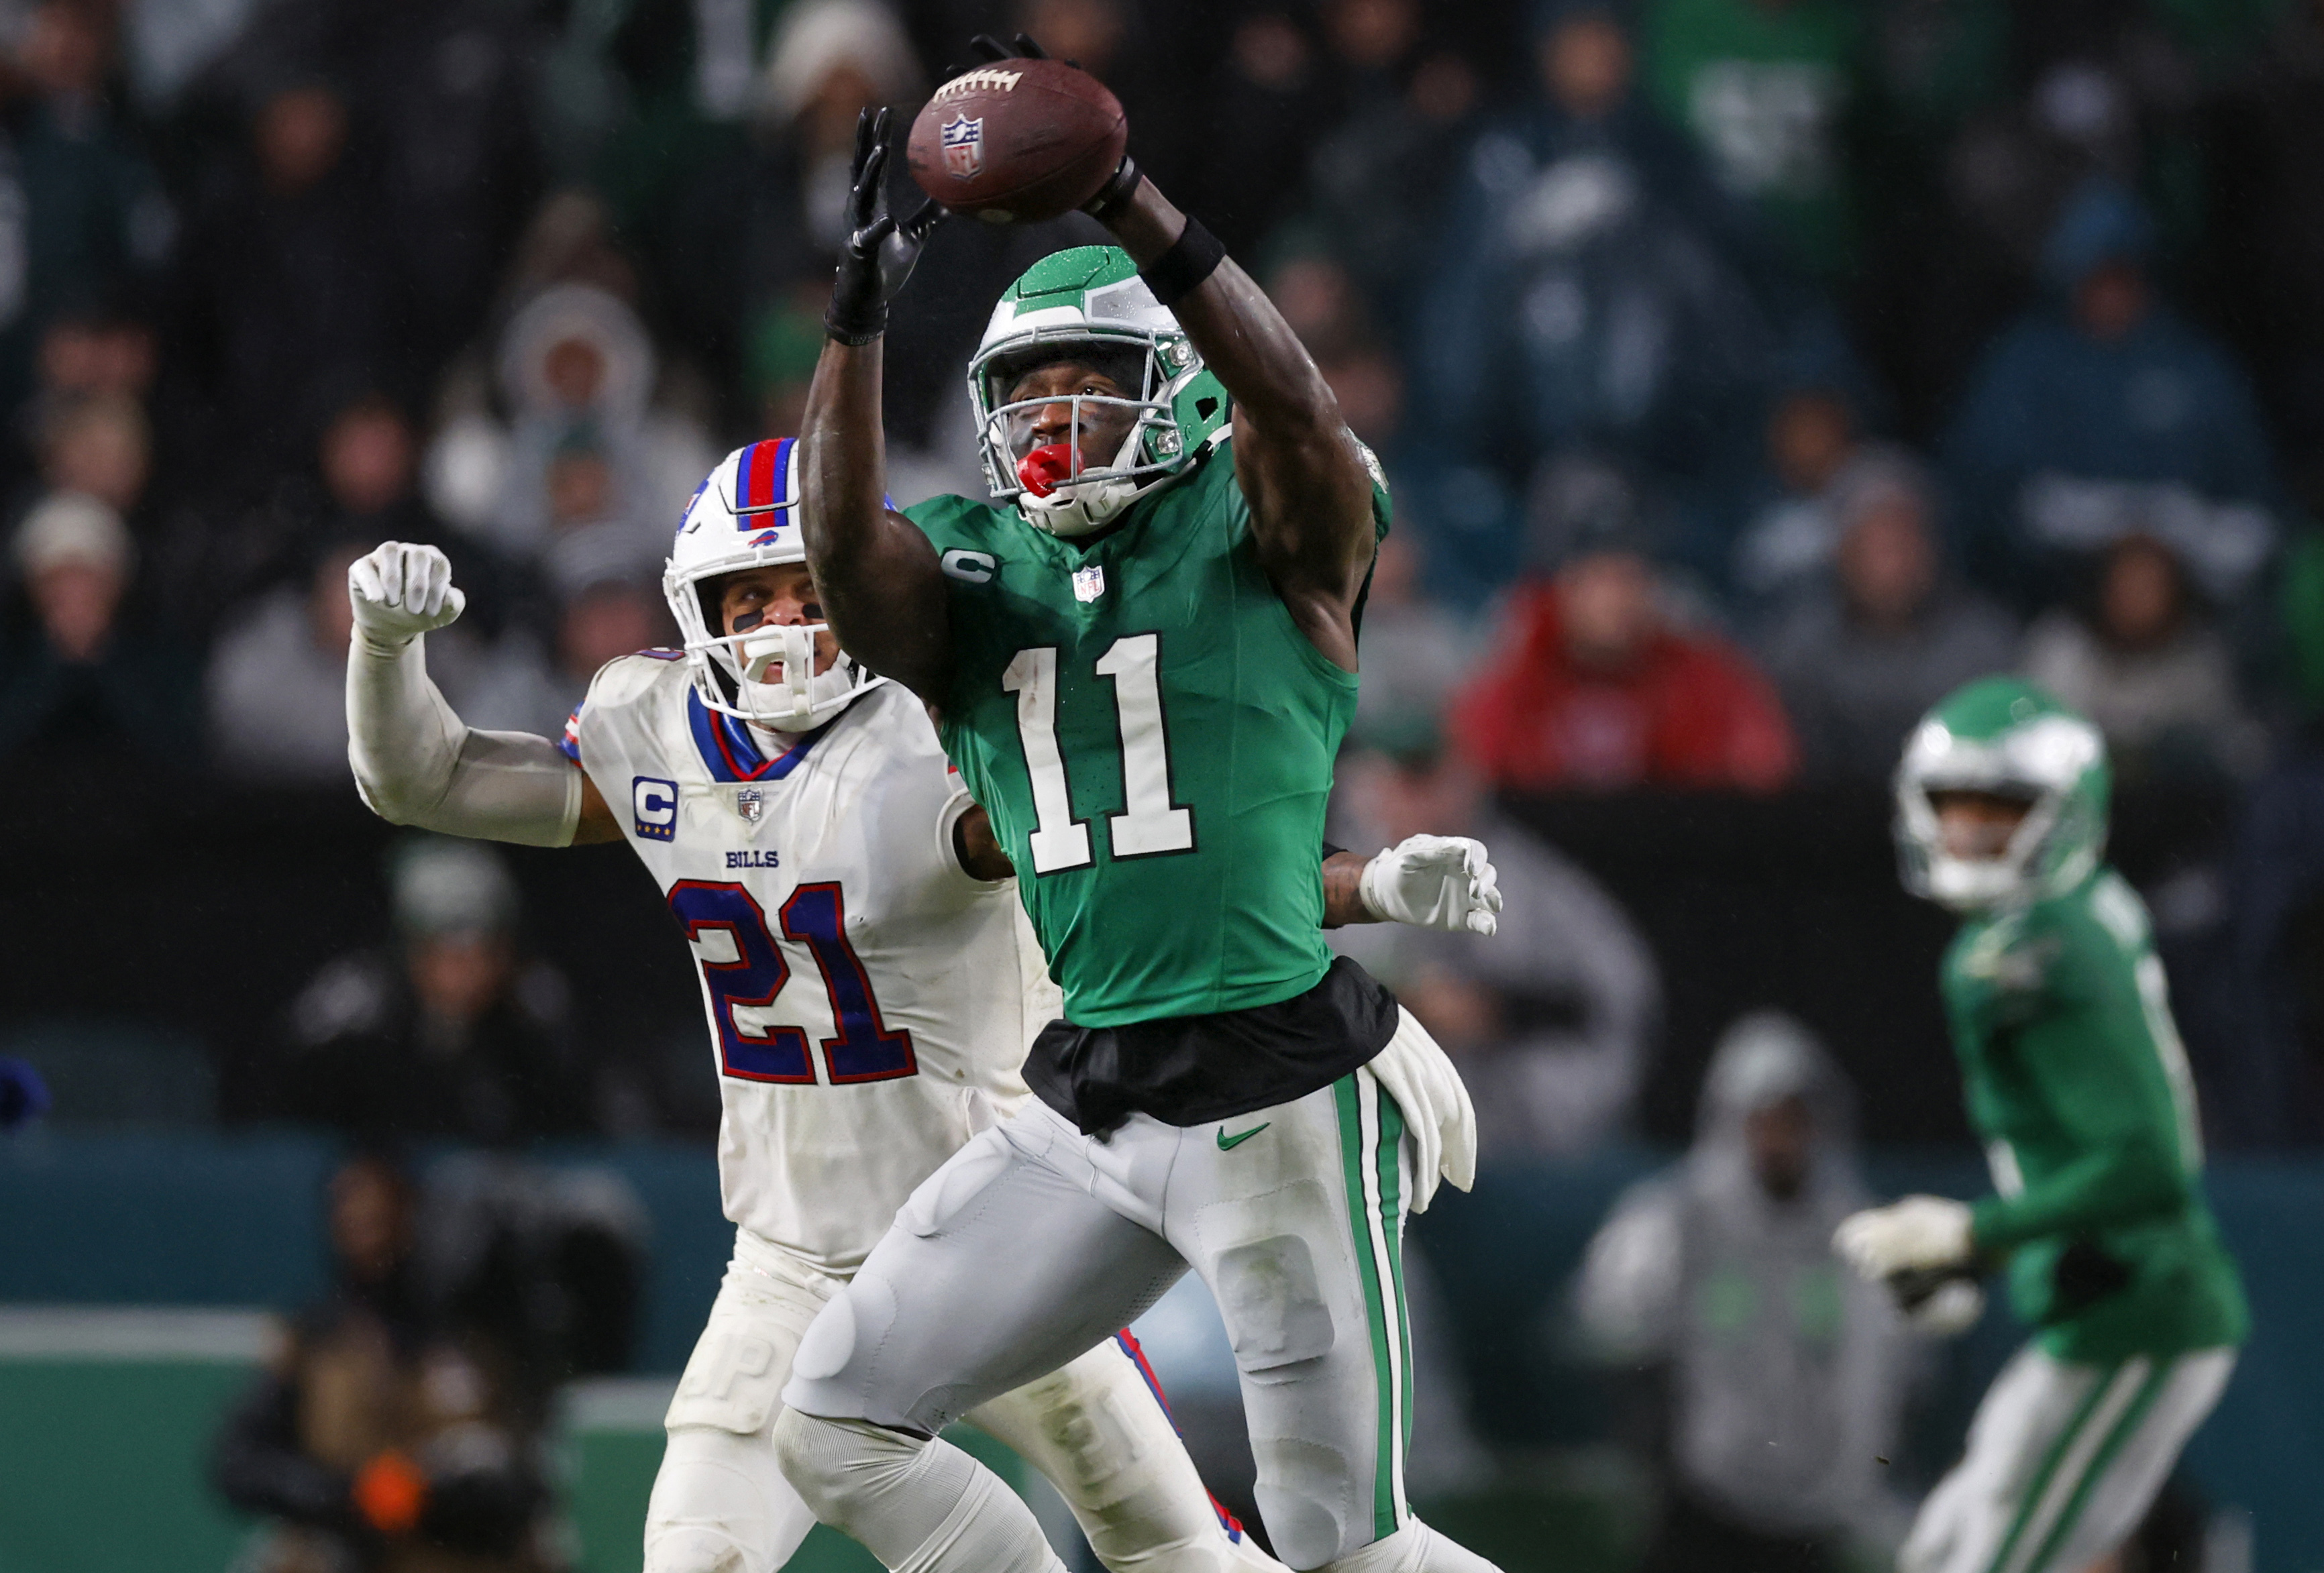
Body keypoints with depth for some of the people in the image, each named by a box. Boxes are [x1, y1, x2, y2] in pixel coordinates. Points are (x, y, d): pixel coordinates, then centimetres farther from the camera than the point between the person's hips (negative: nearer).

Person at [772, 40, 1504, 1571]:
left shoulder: (1273, 535, -3)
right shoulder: (977, 578, 8)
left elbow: (1297, 409, -25)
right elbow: (848, 553, -14)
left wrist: (1127, 205, -37)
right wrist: (860, 314, -27)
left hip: (1282, 1097, -6)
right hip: (1089, 1101, 6)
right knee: (838, 1427, 3)